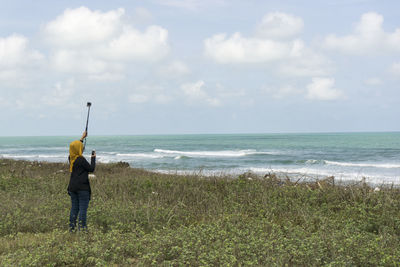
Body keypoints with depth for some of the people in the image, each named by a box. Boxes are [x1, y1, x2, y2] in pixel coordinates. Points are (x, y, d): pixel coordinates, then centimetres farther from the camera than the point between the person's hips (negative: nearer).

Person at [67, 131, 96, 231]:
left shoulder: (71, 158, 7)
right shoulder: (81, 160, -16)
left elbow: (75, 147, 26)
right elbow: (91, 169, -7)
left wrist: (82, 138, 35)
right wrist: (93, 158, 4)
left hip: (72, 187, 7)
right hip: (82, 187, -7)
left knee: (74, 207, 12)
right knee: (83, 208, -4)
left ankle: (72, 227, 12)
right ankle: (82, 227, -6)